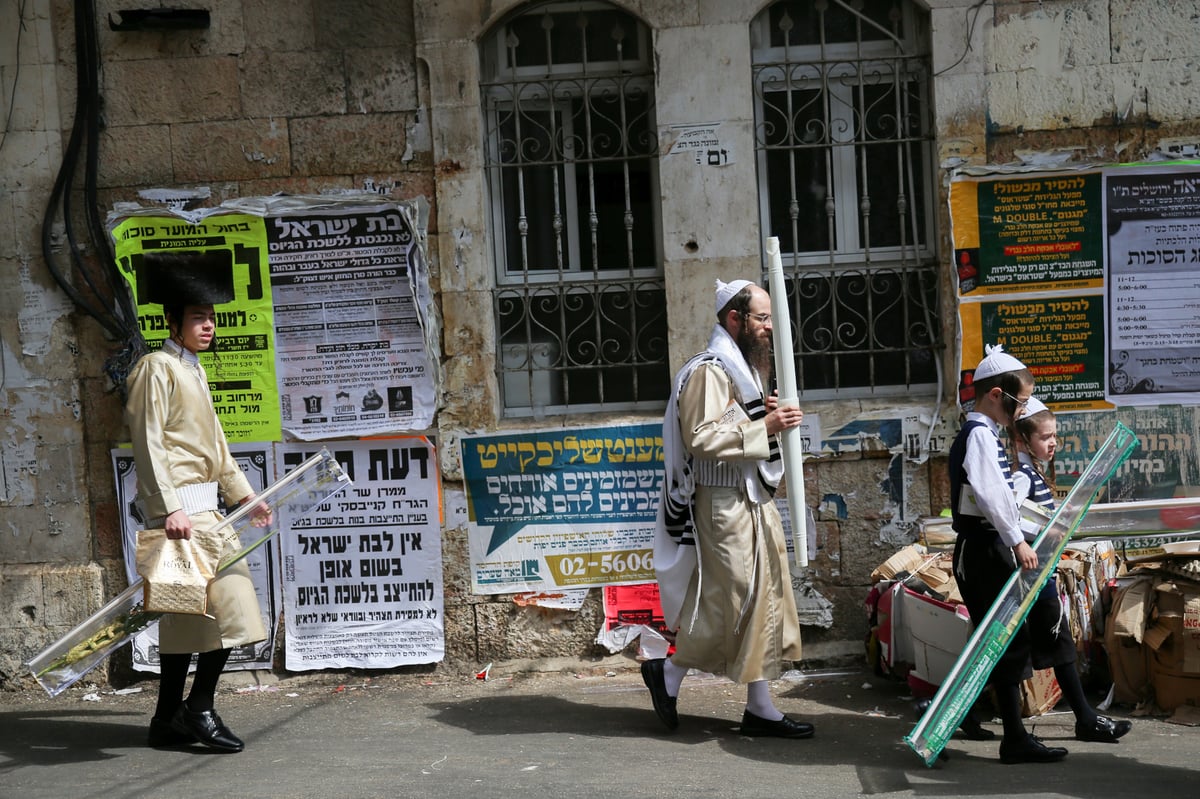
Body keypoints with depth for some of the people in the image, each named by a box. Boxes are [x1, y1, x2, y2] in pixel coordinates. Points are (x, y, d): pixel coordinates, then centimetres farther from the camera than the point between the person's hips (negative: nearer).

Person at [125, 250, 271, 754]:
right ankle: (199, 709, -5)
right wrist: (169, 508, -23)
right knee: (228, 598, -13)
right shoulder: (158, 369, -8)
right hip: (180, 506, -9)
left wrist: (244, 493, 23)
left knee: (187, 611, 10)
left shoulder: (194, 372, 20)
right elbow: (149, 444, -15)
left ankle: (168, 722, 16)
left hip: (201, 504, 9)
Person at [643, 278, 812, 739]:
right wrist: (764, 427, -23)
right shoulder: (709, 371, -14)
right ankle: (668, 672, 12)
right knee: (734, 603, -6)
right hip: (725, 506, -10)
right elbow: (702, 438, -24)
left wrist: (767, 417, 5)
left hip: (755, 503, 10)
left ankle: (760, 708, 14)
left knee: (766, 601, 9)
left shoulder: (744, 370, 18)